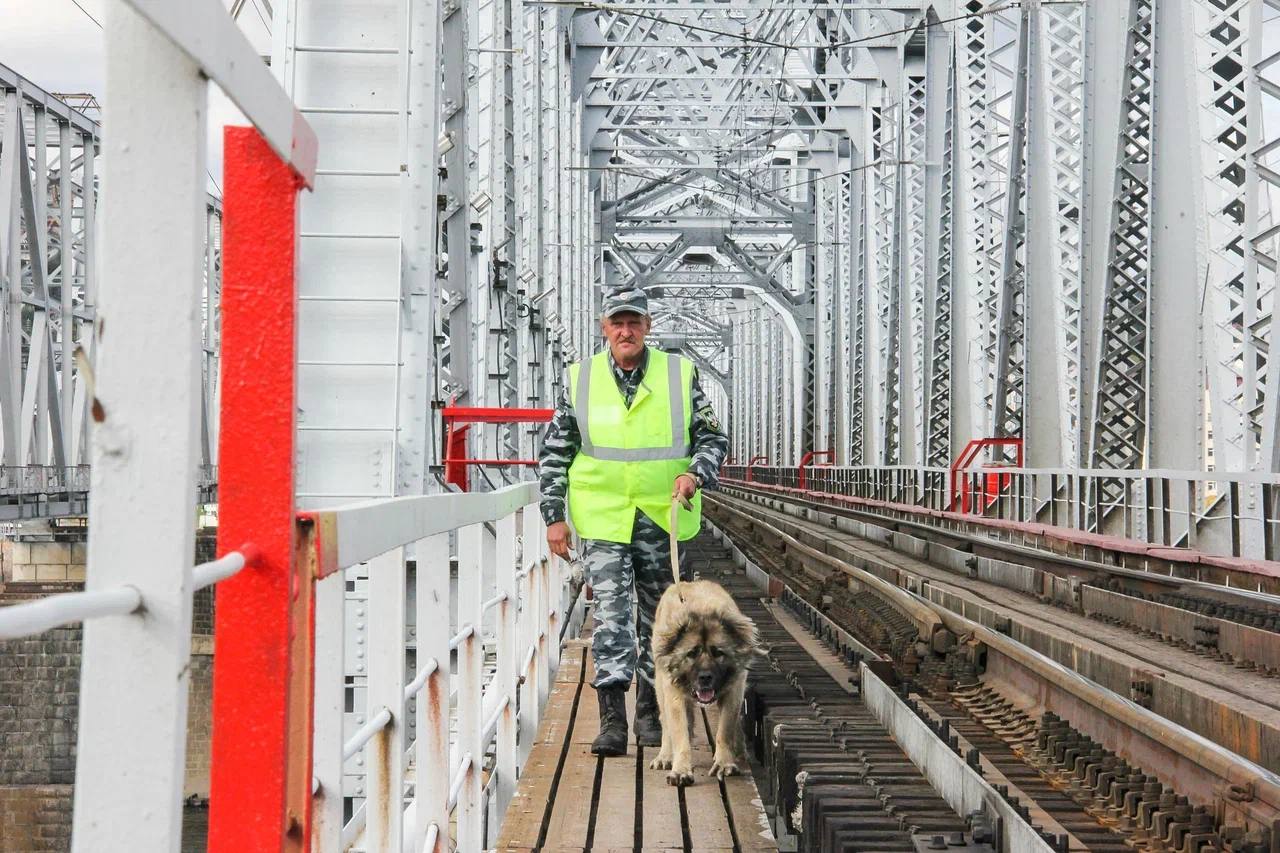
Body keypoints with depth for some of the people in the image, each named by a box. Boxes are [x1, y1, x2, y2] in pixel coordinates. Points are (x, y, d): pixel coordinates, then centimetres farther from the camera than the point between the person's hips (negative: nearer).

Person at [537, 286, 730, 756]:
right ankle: (612, 720, -8)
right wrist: (554, 516, 2)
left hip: (662, 516, 1)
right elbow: (554, 453, 7)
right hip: (602, 518, -1)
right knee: (610, 612, -9)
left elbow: (713, 437, 8)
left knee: (657, 615, 10)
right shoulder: (579, 379, 3)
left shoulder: (680, 374, 1)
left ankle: (649, 713, 23)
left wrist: (696, 473, -12)